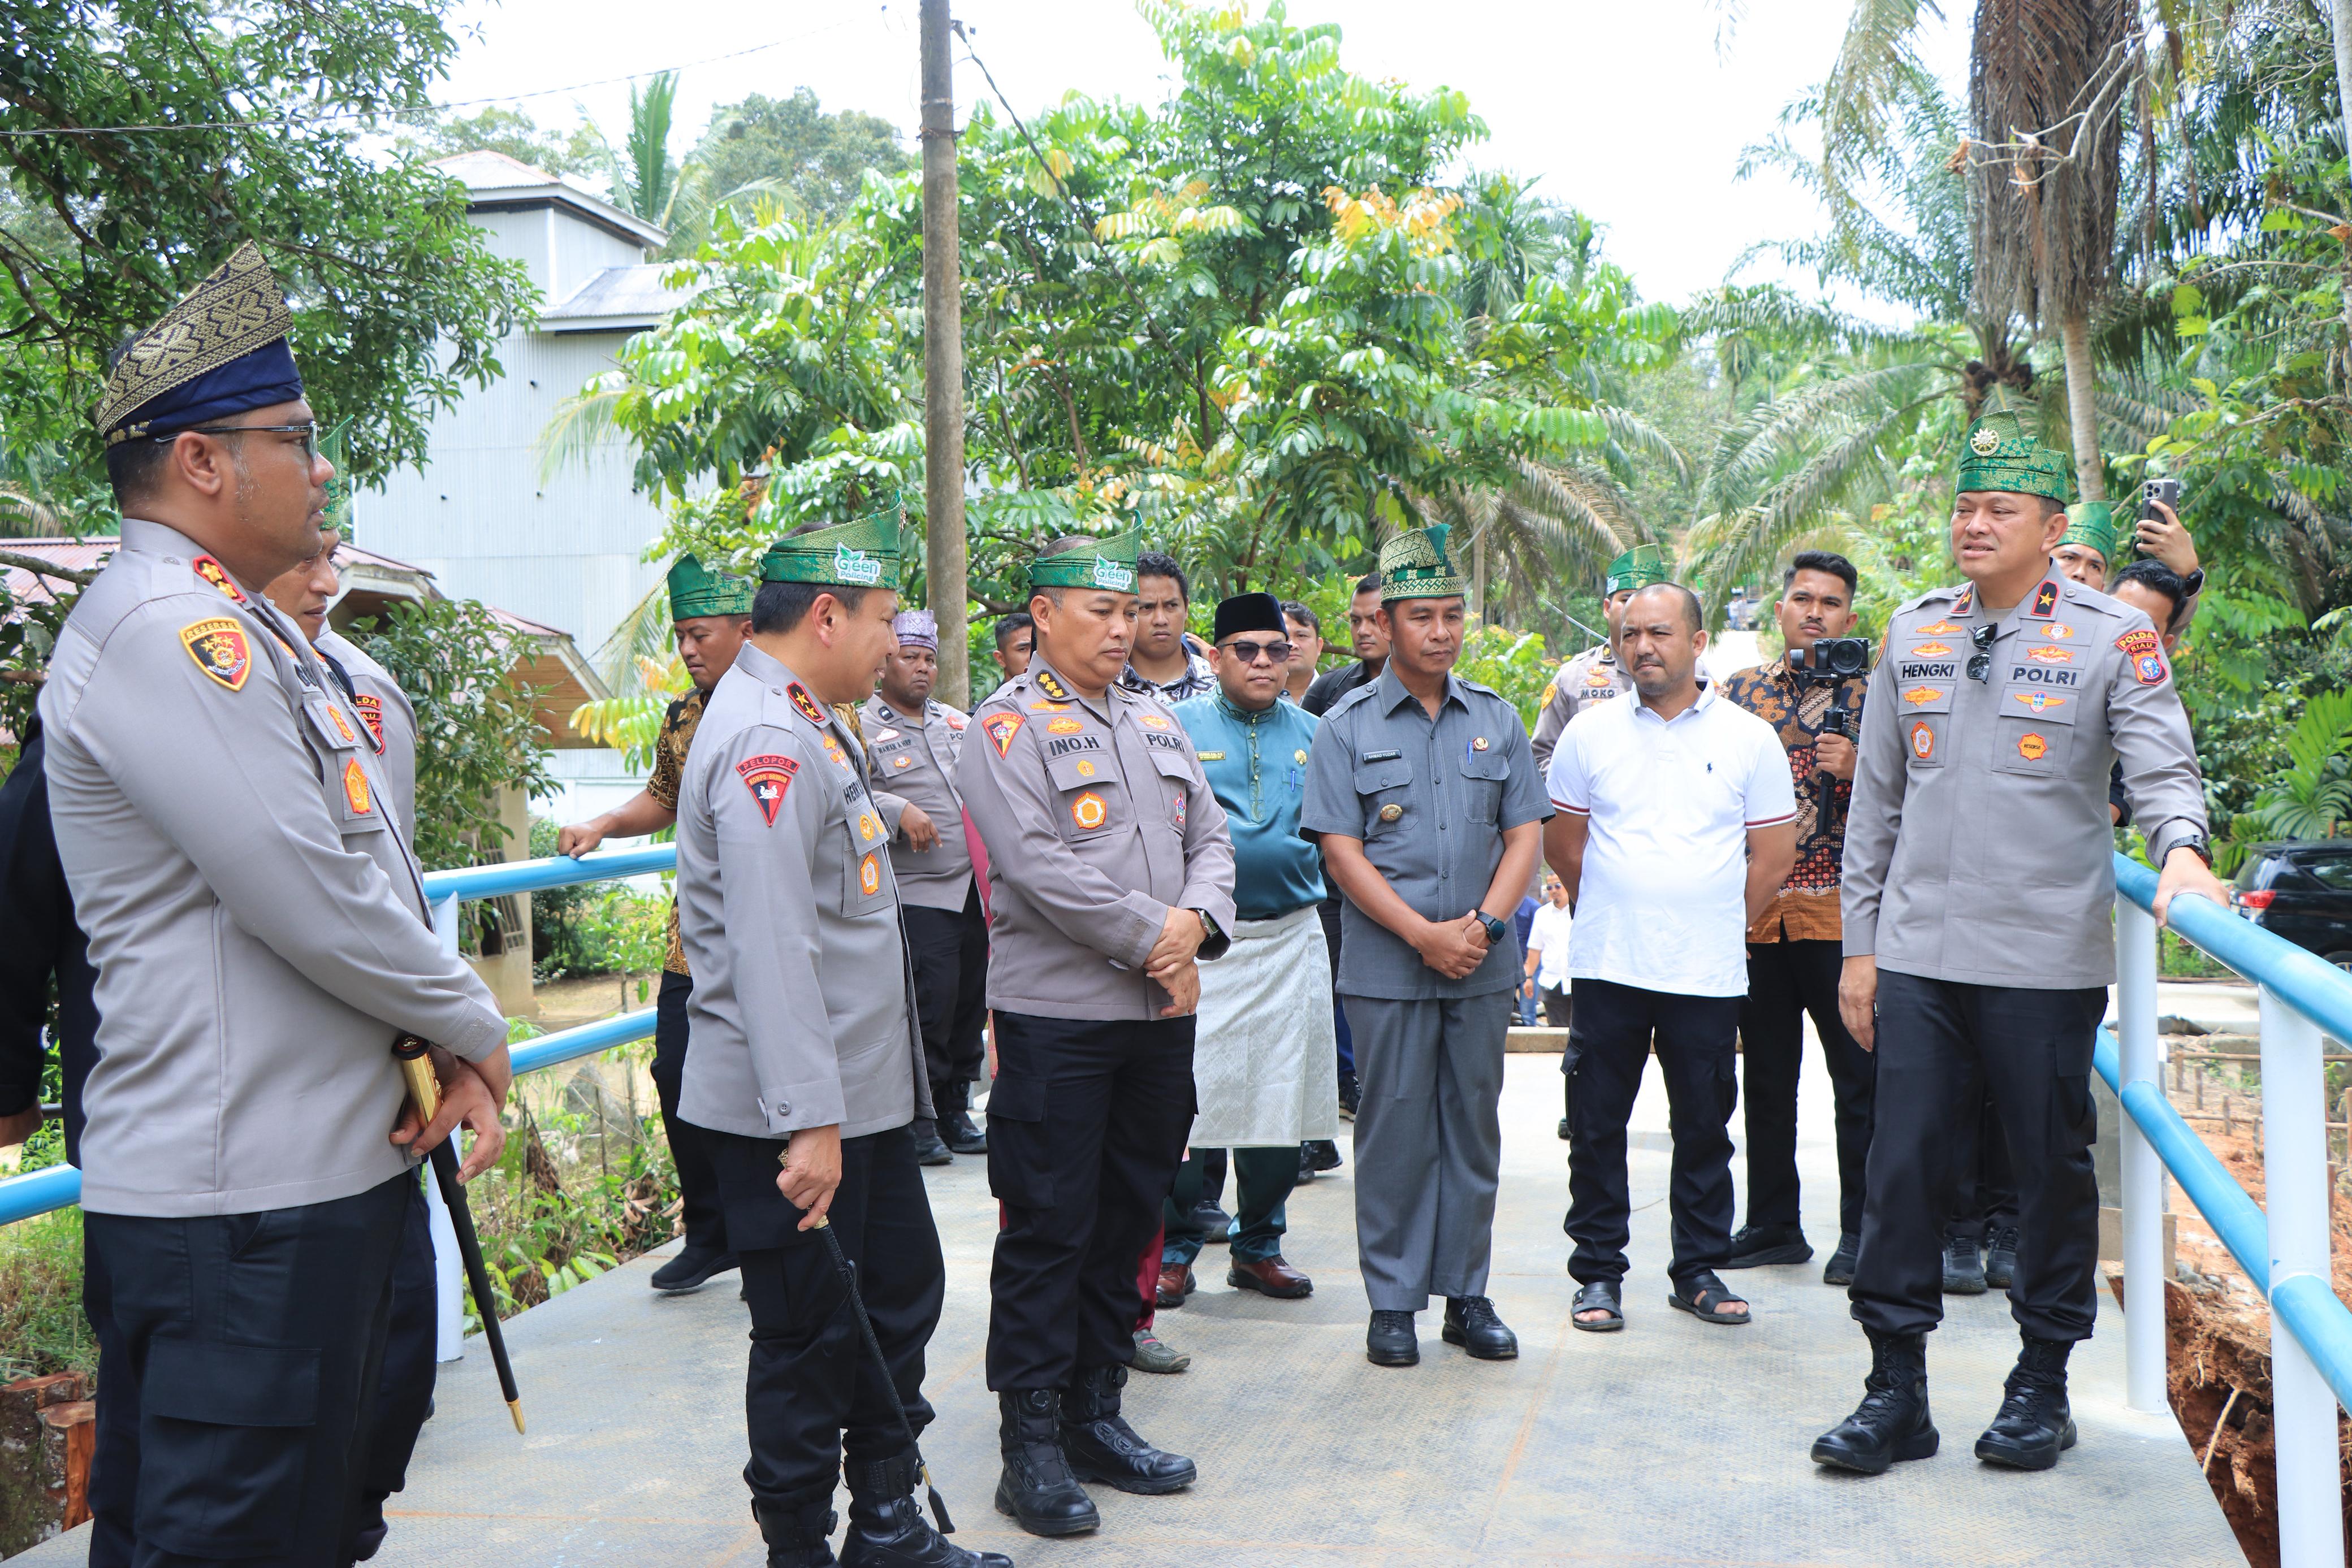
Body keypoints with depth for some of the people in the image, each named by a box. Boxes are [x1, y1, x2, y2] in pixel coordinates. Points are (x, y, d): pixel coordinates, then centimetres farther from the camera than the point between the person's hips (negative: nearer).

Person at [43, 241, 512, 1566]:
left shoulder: (253, 633, 16)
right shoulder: (160, 631, -17)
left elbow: (374, 870, 14)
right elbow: (314, 901, -23)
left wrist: (454, 1055, 1)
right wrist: (474, 1026, -7)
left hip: (340, 1163, 10)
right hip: (241, 1201, -10)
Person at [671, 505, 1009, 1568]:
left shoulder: (804, 723, 15)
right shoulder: (765, 741, -19)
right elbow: (772, 949, -26)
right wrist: (809, 1122, -27)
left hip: (863, 1095, 11)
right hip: (791, 1115, -11)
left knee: (902, 1293, 18)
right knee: (810, 1338, 3)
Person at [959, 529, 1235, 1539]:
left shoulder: (1157, 723, 16)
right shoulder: (1010, 726, -6)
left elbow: (1210, 837, 14)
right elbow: (1040, 868, -18)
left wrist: (1195, 921, -7)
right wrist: (1154, 939, -14)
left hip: (1162, 1013, 7)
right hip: (1056, 1015, -7)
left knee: (1129, 1219, 13)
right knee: (1048, 1229, -1)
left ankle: (1095, 1415, 26)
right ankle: (1032, 1444, 10)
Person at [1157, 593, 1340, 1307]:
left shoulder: (1315, 735, 13)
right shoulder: (1178, 728, 4)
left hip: (1291, 936, 3)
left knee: (1283, 1095, 7)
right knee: (1188, 1095, -4)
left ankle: (1259, 1244, 21)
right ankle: (1174, 1247, 10)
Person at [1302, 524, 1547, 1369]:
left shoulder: (1497, 719, 9)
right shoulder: (1348, 727, 0)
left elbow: (1525, 834, 7)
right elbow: (1341, 851, -6)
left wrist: (1483, 922, -9)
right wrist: (1423, 933, -14)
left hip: (1483, 966, 3)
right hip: (1387, 968, -3)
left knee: (1474, 1128, 9)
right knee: (1395, 1131, 2)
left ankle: (1466, 1293, 21)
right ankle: (1392, 1301, 14)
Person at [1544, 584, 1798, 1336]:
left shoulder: (1749, 737, 3)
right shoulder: (1589, 733, 5)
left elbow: (1773, 854, 6)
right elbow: (1562, 845, 11)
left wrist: (1719, 925, 6)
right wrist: (1617, 911, 11)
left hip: (1707, 972, 0)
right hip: (1607, 966, 1)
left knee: (1704, 1127, 8)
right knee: (1597, 1125, 4)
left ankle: (1699, 1271, 21)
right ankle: (1598, 1272, 15)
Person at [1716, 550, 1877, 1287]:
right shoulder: (1740, 690, 11)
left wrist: (1856, 771, -17)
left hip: (1841, 914, -3)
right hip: (1754, 914, 3)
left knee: (1858, 1075, 1)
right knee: (1765, 1074, 10)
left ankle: (1861, 1231, 13)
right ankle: (1773, 1223, 22)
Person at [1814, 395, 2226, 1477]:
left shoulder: (2110, 637, -1)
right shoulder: (1913, 634, 10)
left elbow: (2162, 767, -6)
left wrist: (2179, 847, -29)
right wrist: (1861, 942, 10)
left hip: (2048, 960, -3)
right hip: (1918, 955, 3)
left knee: (2053, 1169, 8)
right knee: (1901, 1164, 2)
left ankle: (2042, 1383, 23)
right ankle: (1896, 1388, 11)